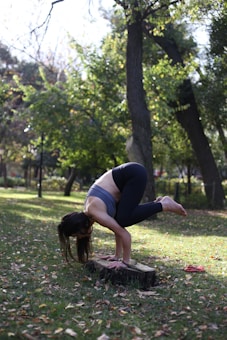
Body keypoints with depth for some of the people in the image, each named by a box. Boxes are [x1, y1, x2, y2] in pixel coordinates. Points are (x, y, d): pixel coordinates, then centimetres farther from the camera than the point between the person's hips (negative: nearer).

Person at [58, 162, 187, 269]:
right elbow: (119, 230, 15)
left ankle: (164, 206, -5)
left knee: (122, 221, -15)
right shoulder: (88, 215, 7)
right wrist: (118, 256, 18)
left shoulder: (94, 213, -19)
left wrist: (125, 262, -10)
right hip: (129, 175, 9)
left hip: (134, 174, -9)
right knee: (119, 221, 8)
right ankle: (158, 203, 14)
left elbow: (124, 234, -19)